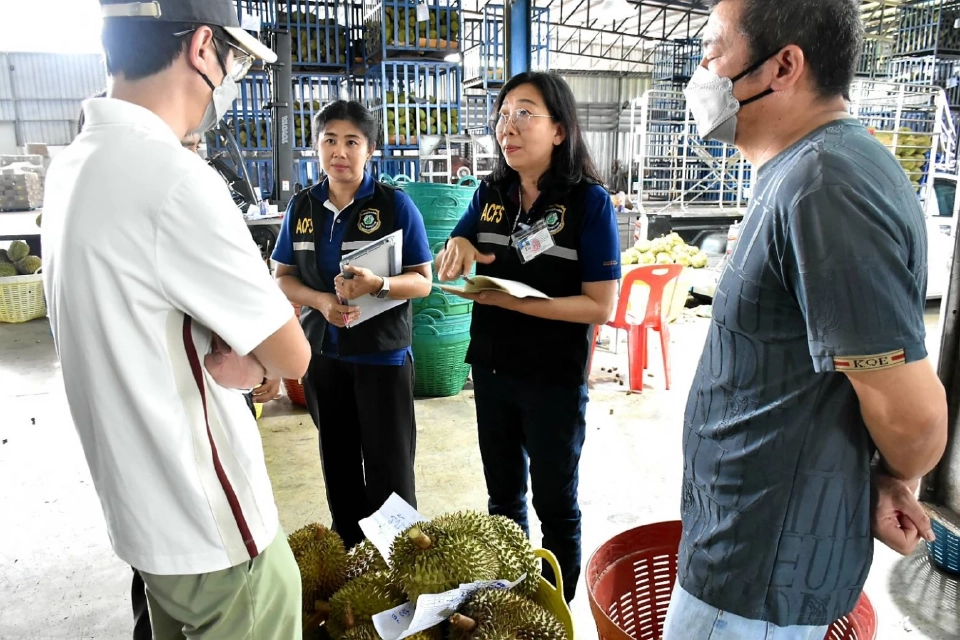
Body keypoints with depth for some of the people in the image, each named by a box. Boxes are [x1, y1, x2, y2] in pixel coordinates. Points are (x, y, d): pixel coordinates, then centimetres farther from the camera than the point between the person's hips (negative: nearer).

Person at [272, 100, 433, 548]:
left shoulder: (395, 205, -8)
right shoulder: (302, 207, 4)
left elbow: (422, 281, -9)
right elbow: (283, 277, 8)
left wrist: (377, 285, -28)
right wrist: (321, 301, -13)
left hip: (382, 354, -4)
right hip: (323, 354, 4)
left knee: (388, 468, 4)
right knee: (337, 462, 17)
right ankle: (349, 552, 36)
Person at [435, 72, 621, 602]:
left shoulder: (589, 201, -14)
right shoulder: (491, 194, 2)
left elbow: (600, 305, -18)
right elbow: (452, 263, 14)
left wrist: (511, 300, -26)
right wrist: (457, 246, -11)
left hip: (554, 380, -5)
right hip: (492, 369, 5)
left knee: (555, 505, 13)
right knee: (503, 498, 21)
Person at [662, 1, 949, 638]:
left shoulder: (825, 189, -27)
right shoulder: (801, 173, 8)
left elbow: (911, 413, -24)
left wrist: (896, 480, -4)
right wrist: (890, 482, 13)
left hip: (762, 570, -9)